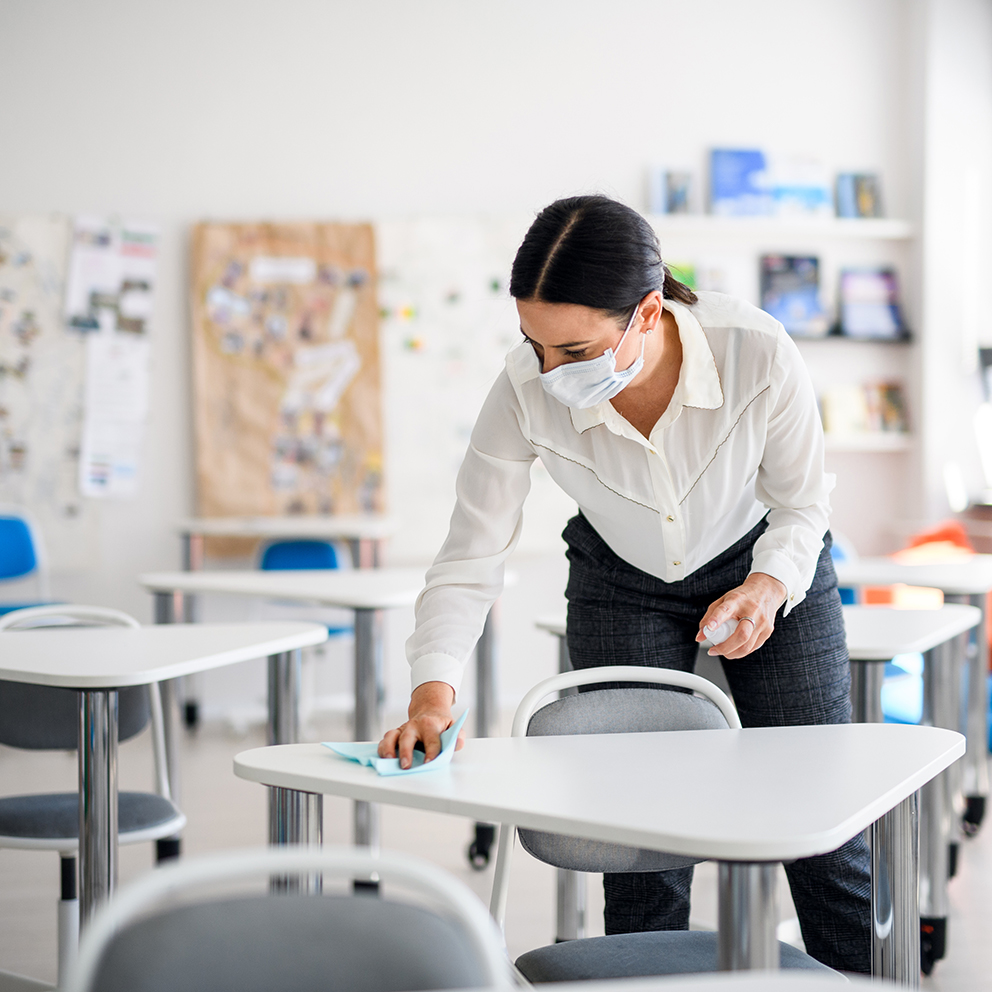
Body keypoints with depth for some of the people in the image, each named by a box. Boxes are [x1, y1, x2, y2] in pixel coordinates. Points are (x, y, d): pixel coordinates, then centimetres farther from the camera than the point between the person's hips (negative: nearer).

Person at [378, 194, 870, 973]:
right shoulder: (525, 394, -30)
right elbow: (470, 557, -22)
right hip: (622, 584, 1)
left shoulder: (760, 355, -33)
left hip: (767, 566, 0)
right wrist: (434, 693, -36)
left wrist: (766, 589, -32)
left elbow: (802, 502, -14)